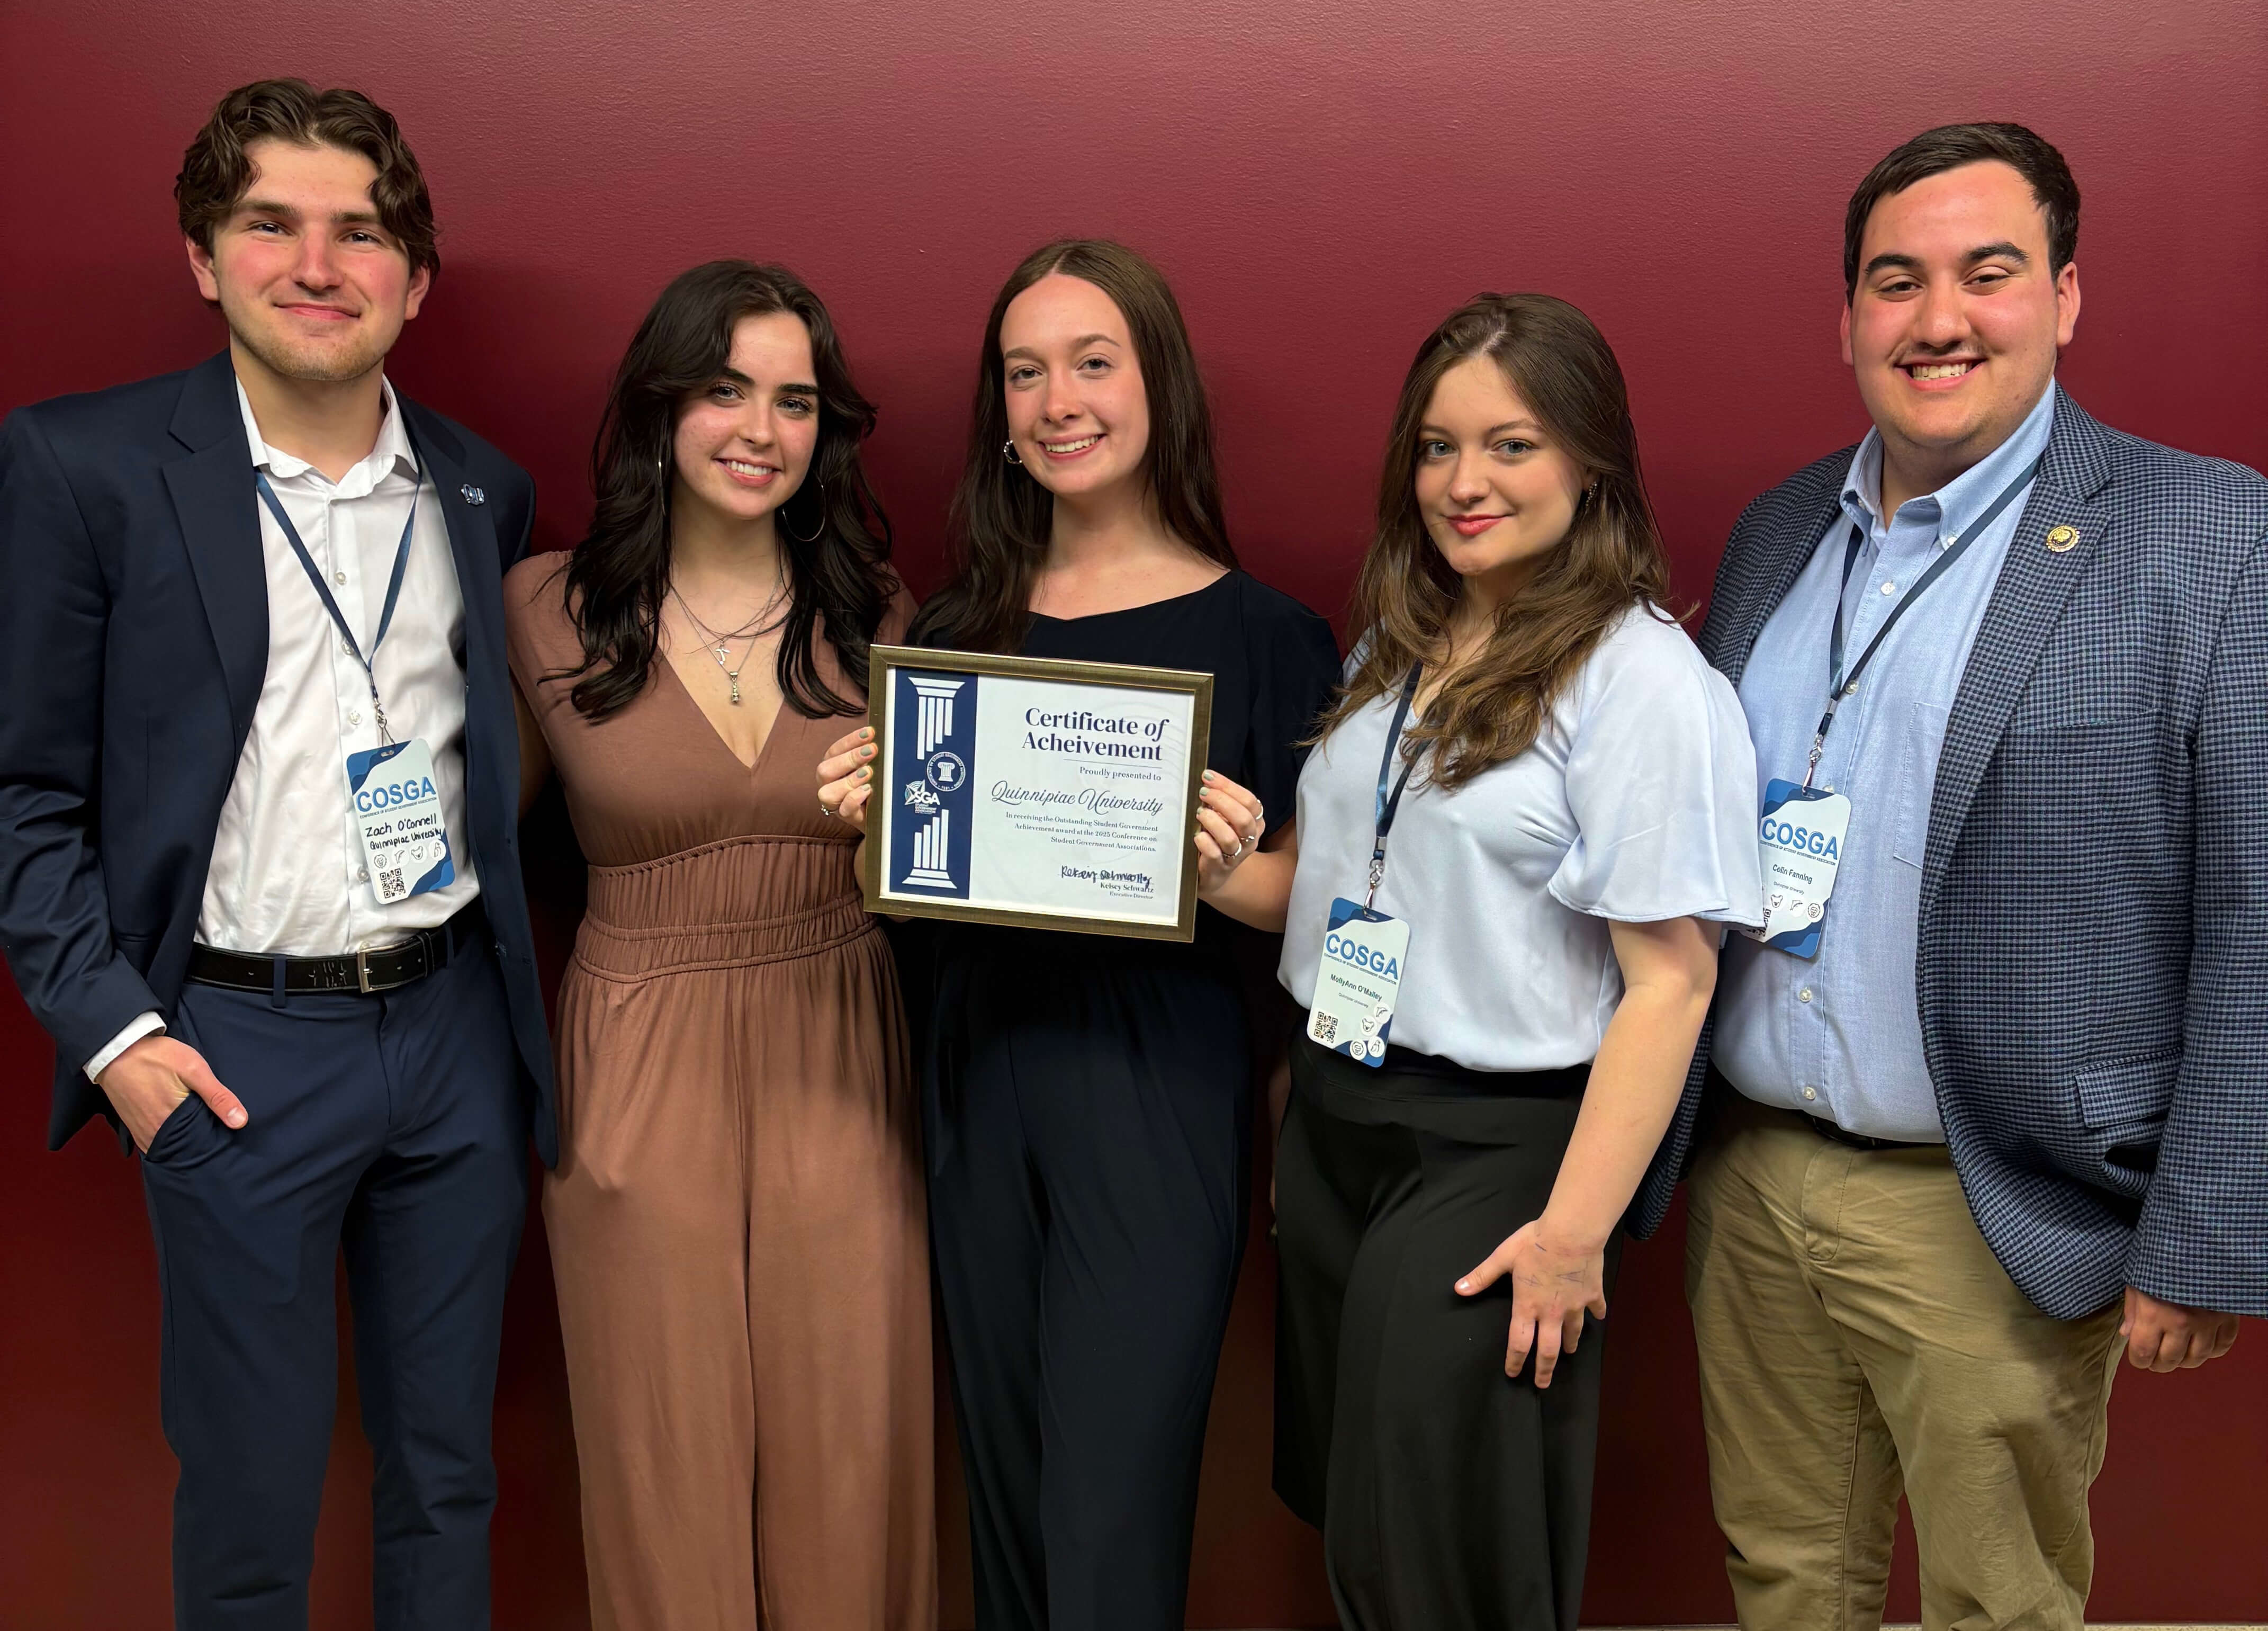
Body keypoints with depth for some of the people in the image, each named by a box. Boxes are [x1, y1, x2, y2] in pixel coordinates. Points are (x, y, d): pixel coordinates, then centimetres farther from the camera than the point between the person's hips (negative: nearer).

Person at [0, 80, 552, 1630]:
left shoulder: (485, 488, 7)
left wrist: (526, 992, 7)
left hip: (456, 1025, 4)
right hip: (239, 1045, -3)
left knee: (447, 1474, 16)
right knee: (251, 1500, 9)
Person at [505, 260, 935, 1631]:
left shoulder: (875, 615, 2)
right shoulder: (547, 608, -3)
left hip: (841, 1068, 1)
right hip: (639, 1068, -1)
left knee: (847, 1459, 9)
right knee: (668, 1461, 12)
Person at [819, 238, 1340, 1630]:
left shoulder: (1264, 635, -4)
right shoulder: (958, 627, 7)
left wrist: (1227, 873, -22)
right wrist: (868, 816, -7)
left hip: (1159, 1086, -4)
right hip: (979, 1078, 4)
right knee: (1005, 1487, 16)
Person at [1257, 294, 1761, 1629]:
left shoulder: (1641, 677, -13)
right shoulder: (1398, 647, 10)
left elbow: (1670, 978, -17)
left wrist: (1575, 1232, -19)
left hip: (1495, 1151, -7)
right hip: (1333, 1121, 7)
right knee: (1339, 1522, 18)